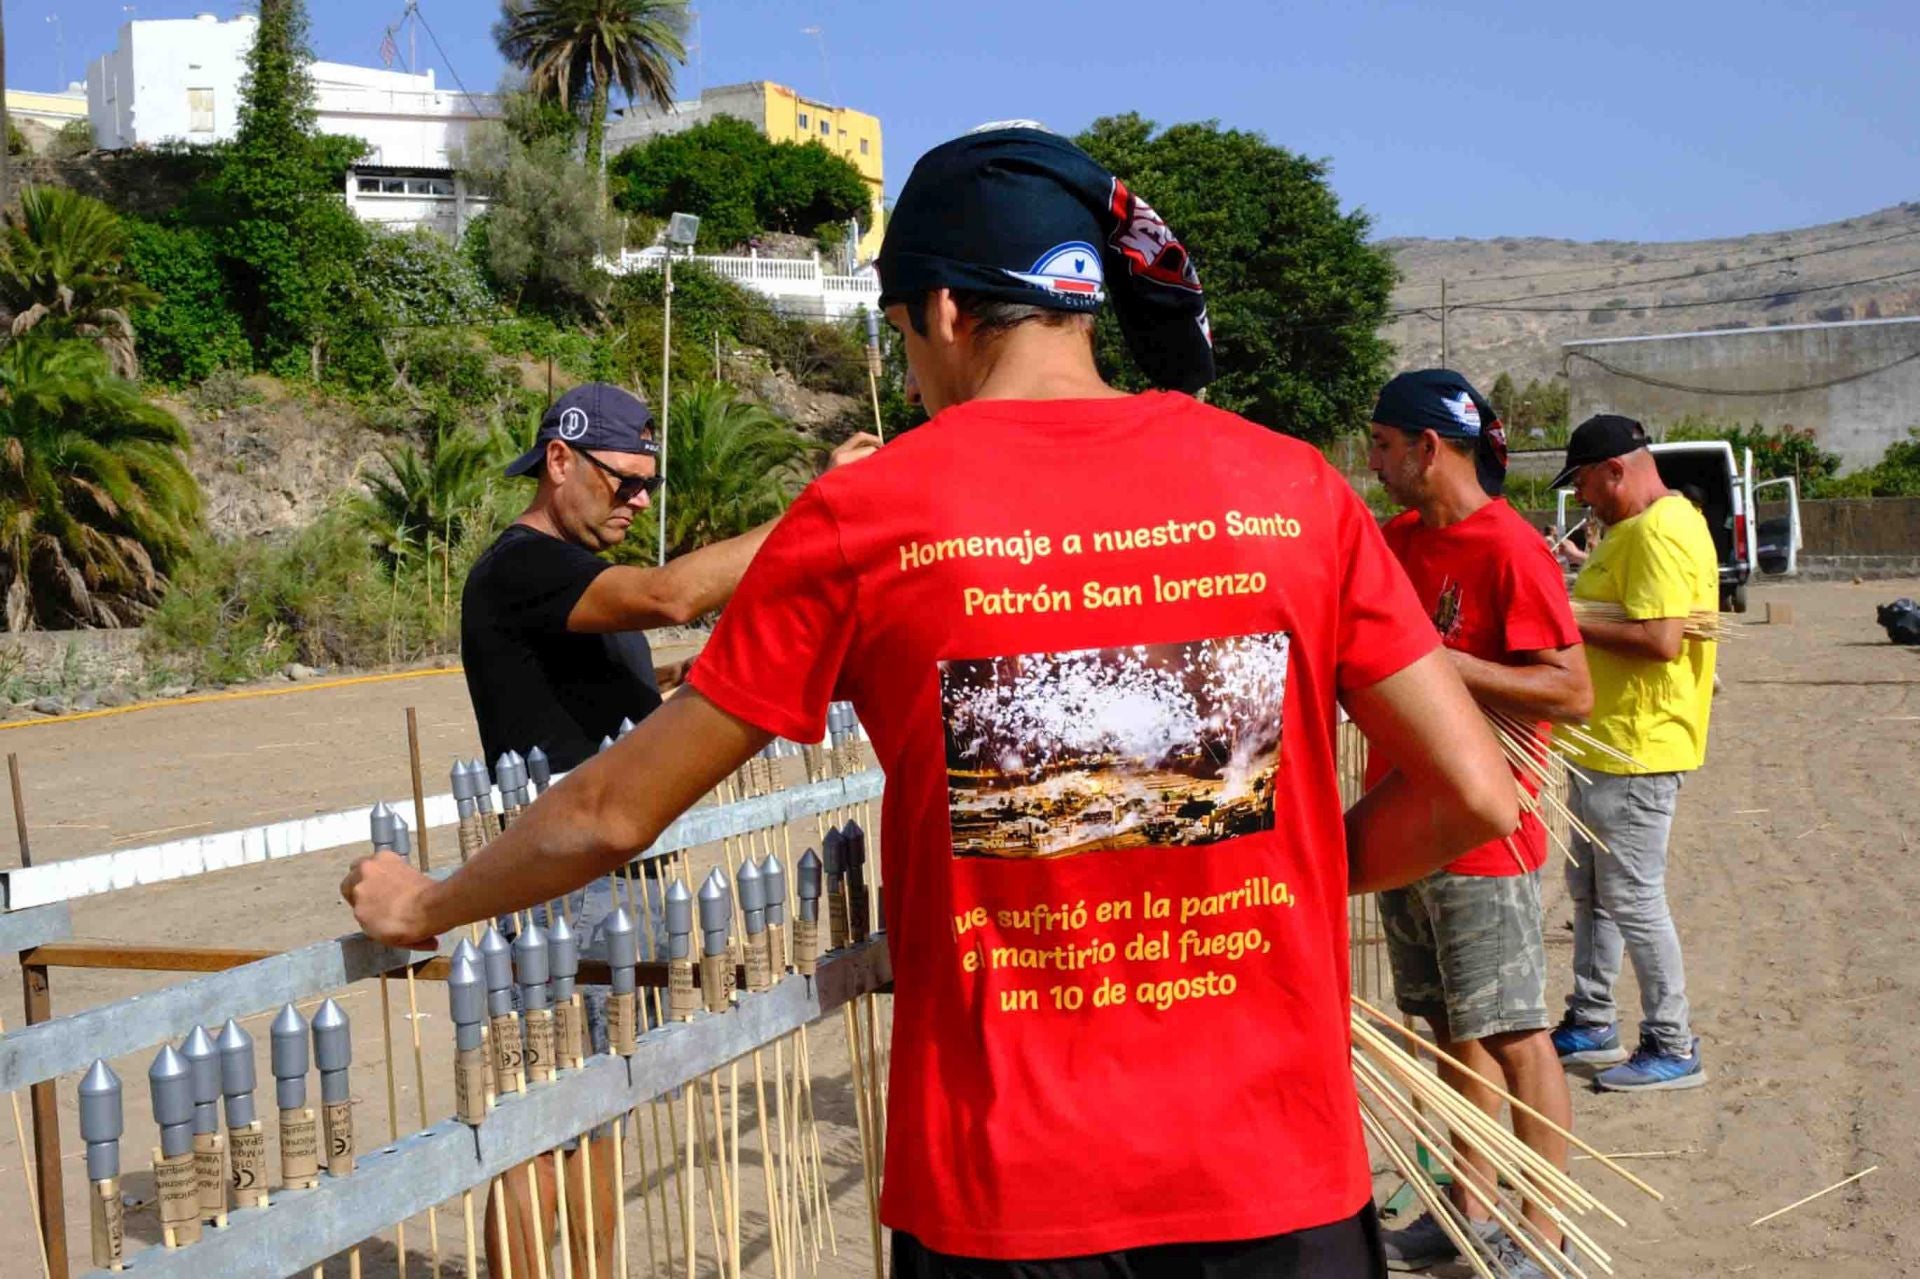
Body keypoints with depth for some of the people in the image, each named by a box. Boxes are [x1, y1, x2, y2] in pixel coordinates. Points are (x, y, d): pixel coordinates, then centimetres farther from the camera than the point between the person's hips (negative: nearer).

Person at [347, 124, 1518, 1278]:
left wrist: (424, 906, 18)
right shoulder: (1292, 487, -3)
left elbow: (612, 814, 1)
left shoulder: (863, 517, -7)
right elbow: (1475, 794, -3)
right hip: (1280, 1181, 1)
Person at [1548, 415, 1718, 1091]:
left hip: (1637, 750, -11)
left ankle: (1673, 1048, 7)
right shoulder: (1633, 528, 15)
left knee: (1632, 899, -4)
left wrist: (1572, 623, -20)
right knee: (1589, 890, 18)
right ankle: (1590, 1027, 29)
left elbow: (1661, 638, -28)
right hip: (1605, 745, 11)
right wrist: (1566, 604, 8)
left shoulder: (1660, 534, -19)